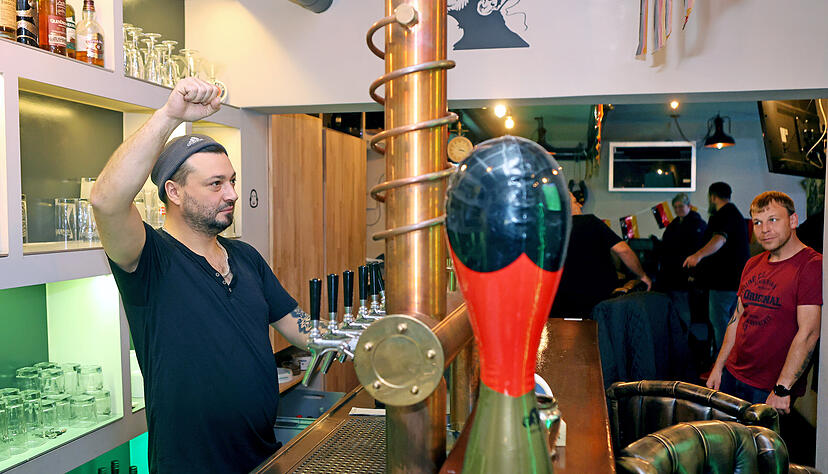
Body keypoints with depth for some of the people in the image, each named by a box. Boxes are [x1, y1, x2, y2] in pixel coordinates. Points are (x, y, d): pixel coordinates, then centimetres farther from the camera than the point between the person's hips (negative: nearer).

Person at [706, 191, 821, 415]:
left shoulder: (812, 265, -14)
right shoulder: (753, 265, 10)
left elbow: (808, 333, -20)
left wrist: (782, 389, -22)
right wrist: (718, 367, 11)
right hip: (732, 375, 7)